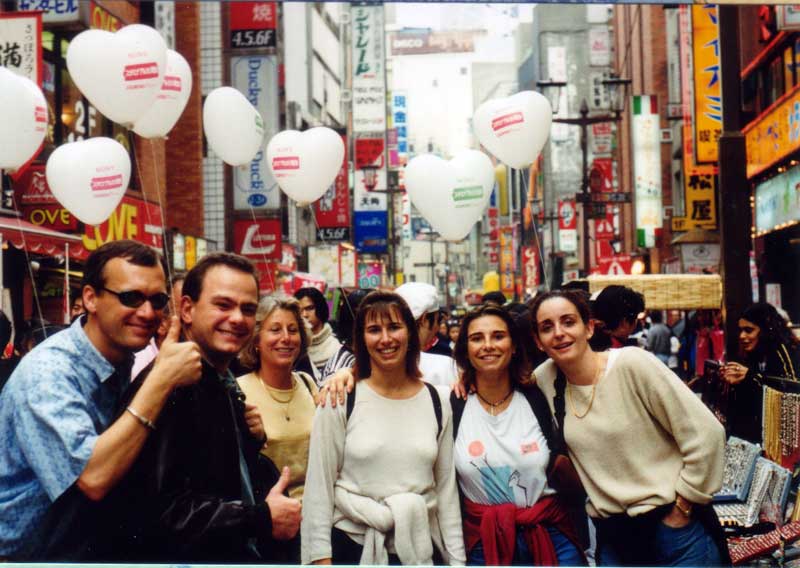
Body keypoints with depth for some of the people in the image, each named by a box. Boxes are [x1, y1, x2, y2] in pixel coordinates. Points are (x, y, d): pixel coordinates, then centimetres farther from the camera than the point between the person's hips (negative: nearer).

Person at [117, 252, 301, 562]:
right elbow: (160, 507, -29)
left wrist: (253, 440, 1)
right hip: (185, 556, -9)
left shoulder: (227, 386, 9)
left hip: (248, 550, 9)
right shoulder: (170, 385, -20)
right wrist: (263, 517, -21)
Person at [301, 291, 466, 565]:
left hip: (420, 548, 3)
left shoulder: (436, 402, 2)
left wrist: (456, 558, 4)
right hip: (352, 546, -2)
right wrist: (320, 557, -9)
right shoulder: (340, 401, -7)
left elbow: (446, 488, 6)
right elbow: (319, 484, -5)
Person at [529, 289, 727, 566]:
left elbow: (705, 434, -12)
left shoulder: (632, 364, -13)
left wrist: (682, 507, -8)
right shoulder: (544, 379, -1)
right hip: (611, 537, 4)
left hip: (673, 528, -4)